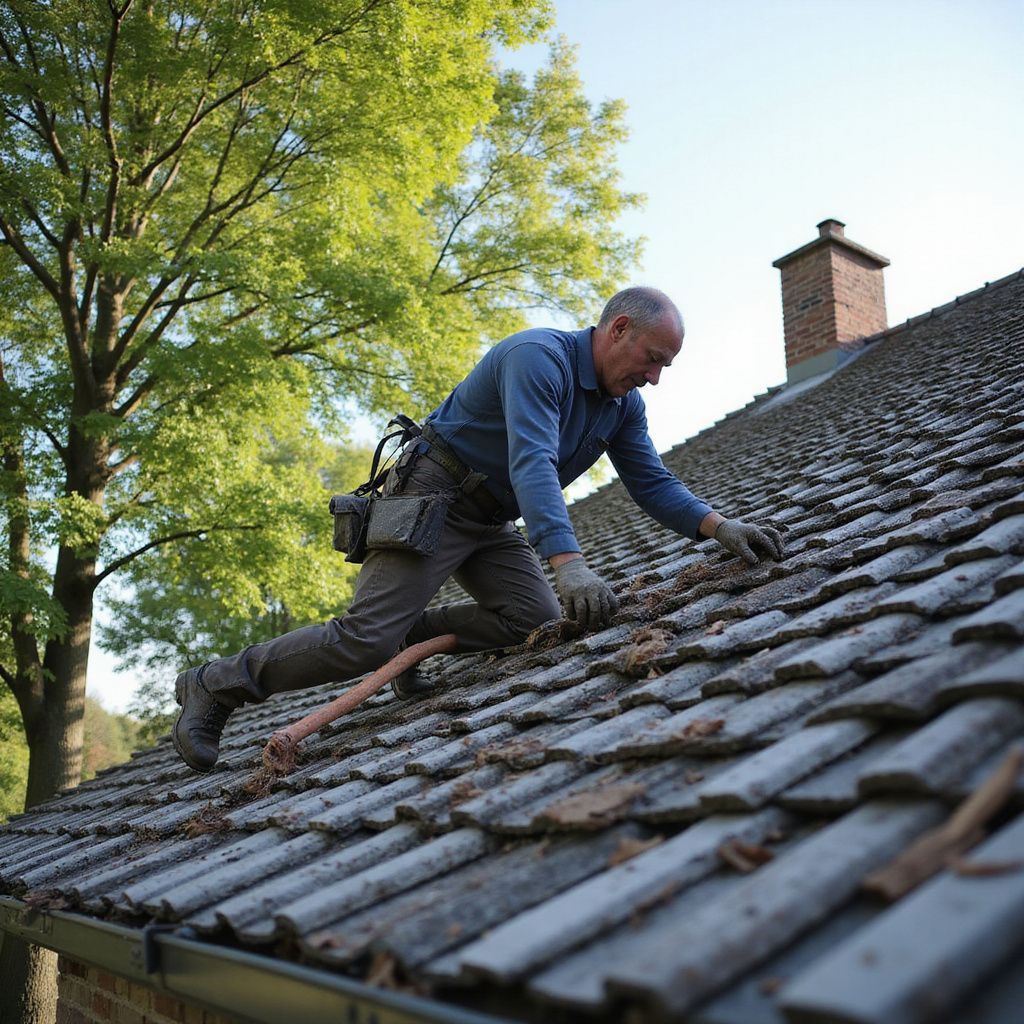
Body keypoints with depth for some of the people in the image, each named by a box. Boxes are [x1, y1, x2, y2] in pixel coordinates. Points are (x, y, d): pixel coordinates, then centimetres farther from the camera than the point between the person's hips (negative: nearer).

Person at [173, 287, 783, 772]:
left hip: (492, 523, 9)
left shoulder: (624, 404, 5)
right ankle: (214, 686, 0)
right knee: (365, 643, -16)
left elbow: (653, 484, 4)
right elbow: (531, 463, -37)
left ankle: (411, 632, 6)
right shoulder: (540, 356, -24)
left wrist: (717, 526, -14)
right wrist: (568, 563, -48)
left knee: (538, 620, -14)